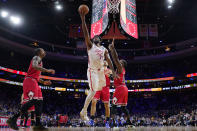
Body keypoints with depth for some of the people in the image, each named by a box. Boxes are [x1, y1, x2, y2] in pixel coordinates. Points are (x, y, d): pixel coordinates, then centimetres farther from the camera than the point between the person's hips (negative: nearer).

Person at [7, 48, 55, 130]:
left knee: (39, 102, 2)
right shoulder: (37, 57, 1)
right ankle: (13, 119, -20)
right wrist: (47, 70, -25)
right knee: (33, 100, -22)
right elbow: (34, 66, -23)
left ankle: (38, 124, -1)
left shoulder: (39, 61, 30)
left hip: (34, 82, 10)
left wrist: (43, 82, 23)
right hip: (30, 80, -10)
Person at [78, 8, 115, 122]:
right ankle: (84, 112, 1)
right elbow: (86, 34, -10)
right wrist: (83, 20, -18)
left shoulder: (104, 49, 13)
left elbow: (109, 60, 6)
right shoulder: (90, 46, 2)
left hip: (101, 71, 6)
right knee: (93, 91, -12)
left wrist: (113, 72, -7)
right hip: (92, 71, -5)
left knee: (99, 90, 11)